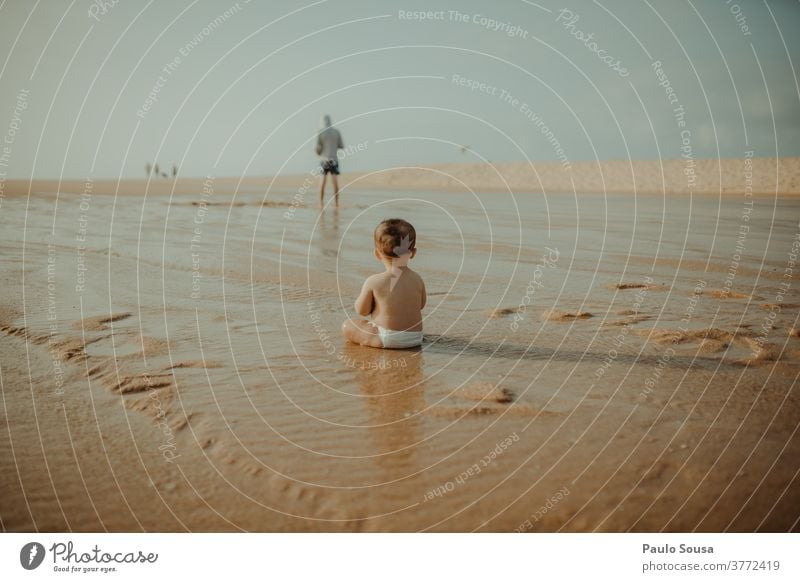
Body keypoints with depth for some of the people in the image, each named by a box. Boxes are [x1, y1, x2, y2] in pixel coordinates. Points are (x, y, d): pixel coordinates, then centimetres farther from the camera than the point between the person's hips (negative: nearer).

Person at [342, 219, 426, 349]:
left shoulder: (373, 282, -16)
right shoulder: (417, 280, -5)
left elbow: (362, 310, -5)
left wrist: (363, 293, 14)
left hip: (387, 339, -5)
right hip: (415, 337, 5)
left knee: (347, 326, 8)